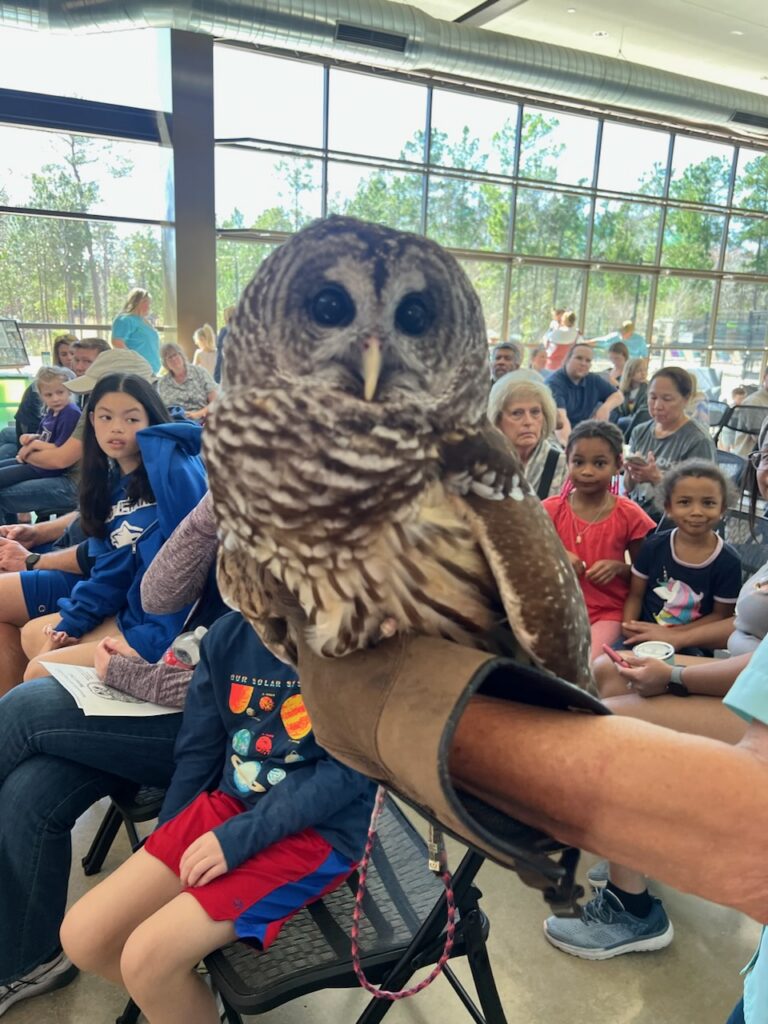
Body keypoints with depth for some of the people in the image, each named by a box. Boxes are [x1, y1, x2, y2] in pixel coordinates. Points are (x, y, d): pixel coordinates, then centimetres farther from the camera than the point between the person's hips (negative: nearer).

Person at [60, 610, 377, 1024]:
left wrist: (239, 836, -20)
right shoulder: (229, 633, -1)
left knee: (148, 958, -17)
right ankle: (176, 991, 24)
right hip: (228, 802, 6)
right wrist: (163, 845, 14)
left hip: (316, 831, -6)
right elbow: (198, 751, 9)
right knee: (82, 938, 0)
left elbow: (349, 770, -19)